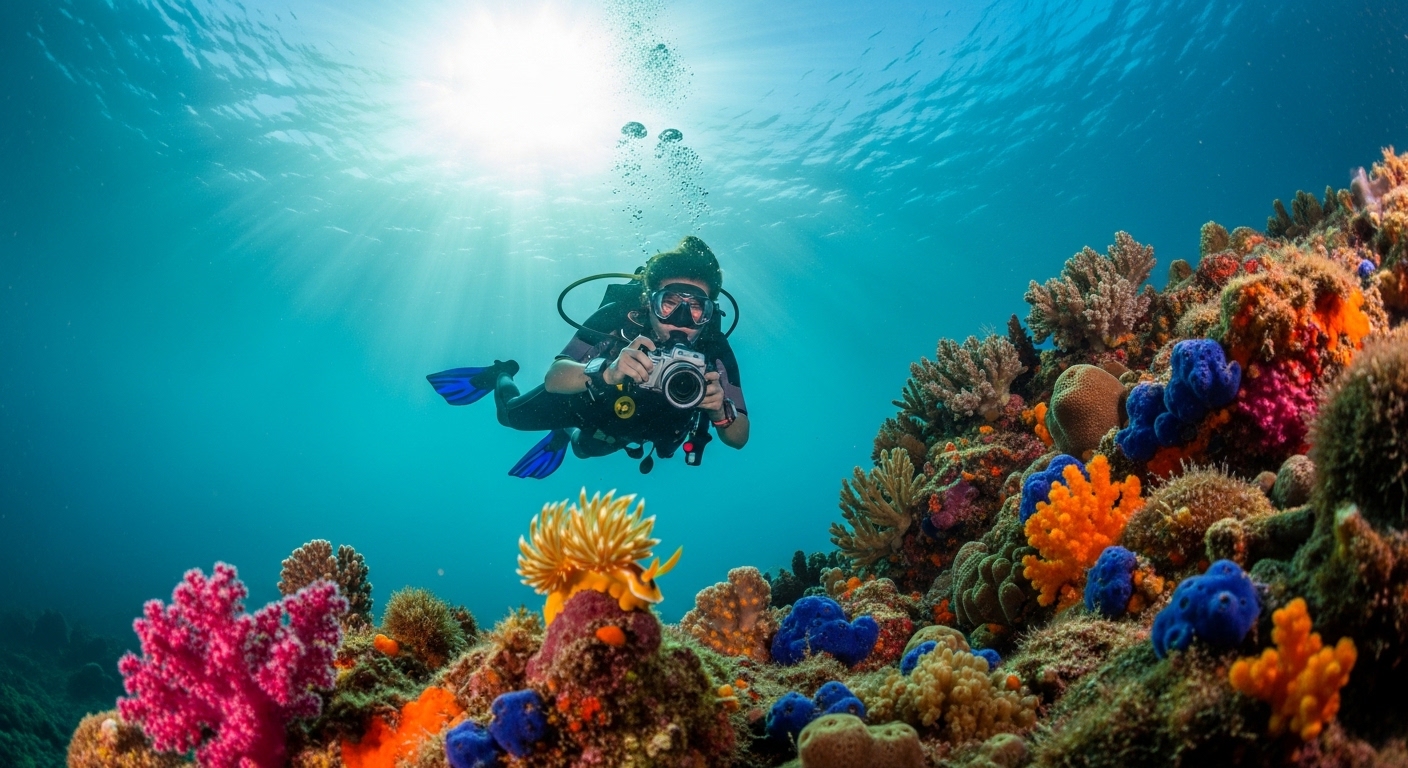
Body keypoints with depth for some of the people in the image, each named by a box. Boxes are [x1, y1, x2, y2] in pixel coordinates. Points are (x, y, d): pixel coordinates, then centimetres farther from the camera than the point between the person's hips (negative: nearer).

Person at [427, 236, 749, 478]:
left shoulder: (714, 349, -38)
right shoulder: (619, 317, -42)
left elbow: (739, 437, -33)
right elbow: (554, 378, -44)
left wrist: (721, 411, -56)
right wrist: (607, 372, -64)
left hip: (633, 425, 3)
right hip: (589, 395, -2)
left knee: (586, 447, 32)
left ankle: (567, 433, 65)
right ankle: (500, 375, 48)